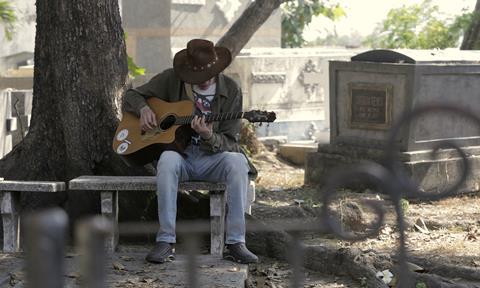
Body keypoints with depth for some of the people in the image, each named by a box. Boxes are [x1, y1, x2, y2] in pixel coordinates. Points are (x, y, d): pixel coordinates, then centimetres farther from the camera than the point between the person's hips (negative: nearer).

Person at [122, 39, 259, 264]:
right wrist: (143, 109, -12)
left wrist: (209, 137, -27)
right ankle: (166, 242, -33)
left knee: (237, 161, -33)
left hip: (212, 159, 0)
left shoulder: (231, 91, -2)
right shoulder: (172, 79, 0)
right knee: (167, 159, -36)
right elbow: (131, 96, 12)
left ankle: (235, 243, -30)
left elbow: (230, 143, -4)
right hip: (180, 155, 0)